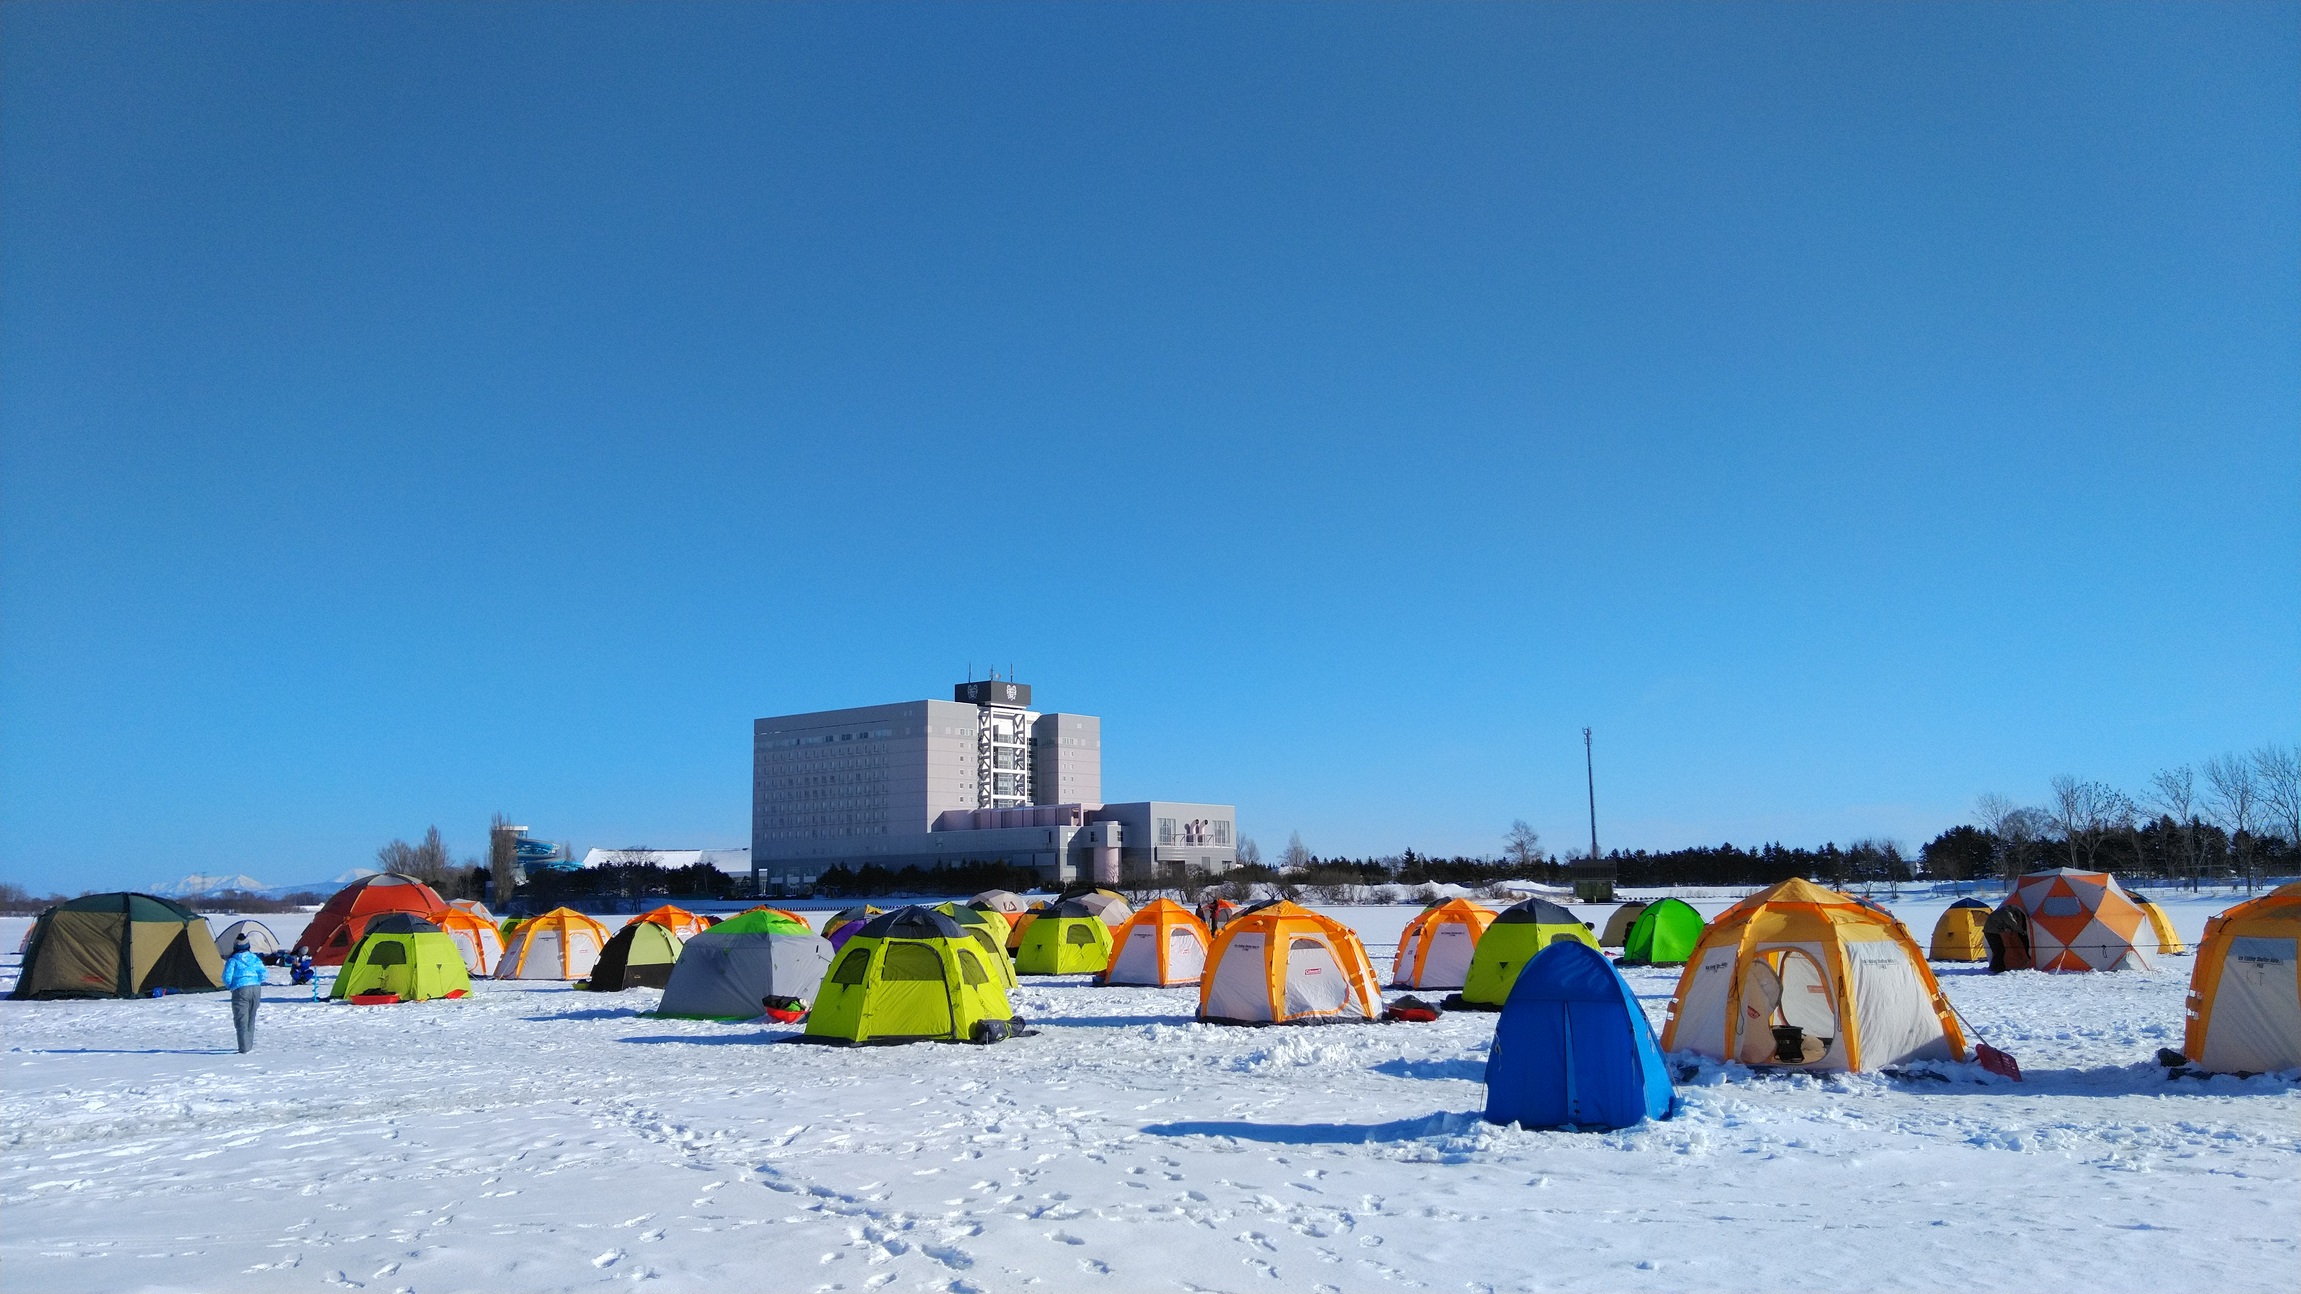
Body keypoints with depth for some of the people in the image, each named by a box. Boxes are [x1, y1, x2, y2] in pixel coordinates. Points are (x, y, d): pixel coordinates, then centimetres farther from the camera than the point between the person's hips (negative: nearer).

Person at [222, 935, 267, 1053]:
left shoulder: (233, 961, -3)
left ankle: (245, 1048, -12)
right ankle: (250, 1045, 28)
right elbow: (263, 974, 4)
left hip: (240, 990, -5)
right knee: (251, 1018, 20)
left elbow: (227, 978, -8)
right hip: (256, 989, 5)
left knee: (241, 1020, -3)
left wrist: (229, 986, 11)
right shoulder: (255, 959, 10)